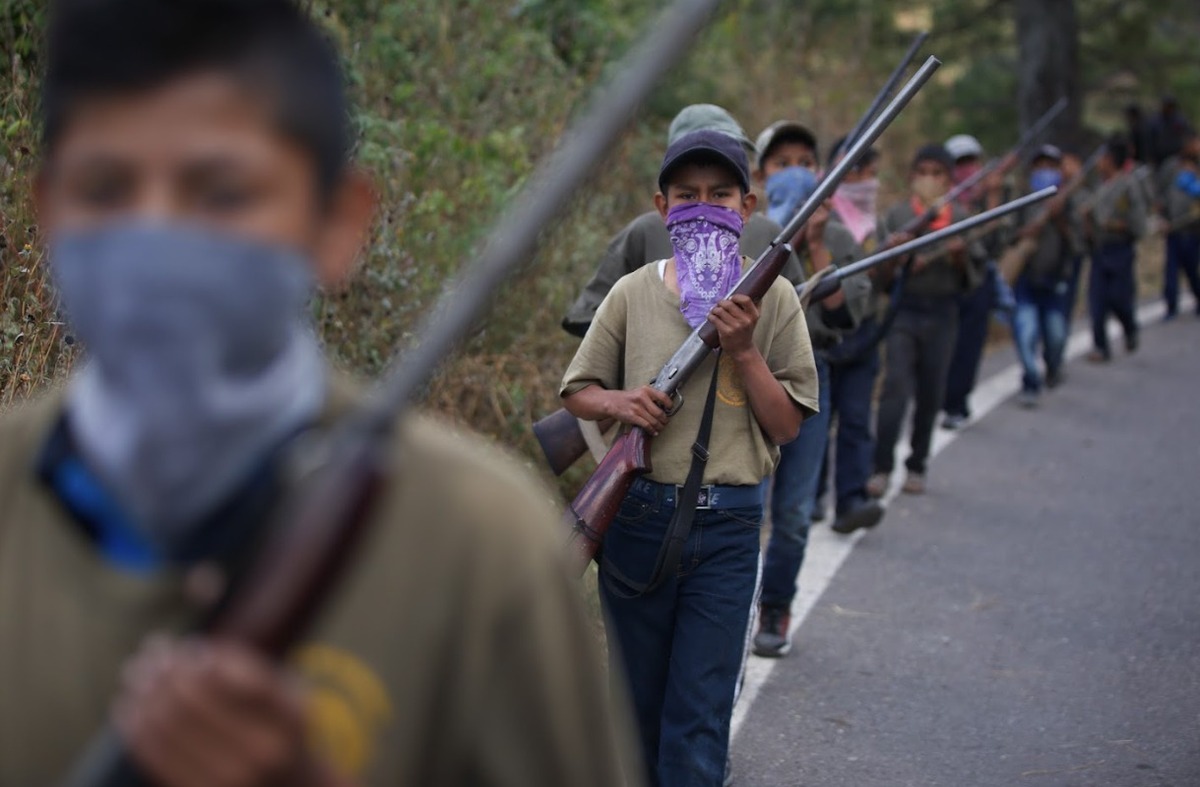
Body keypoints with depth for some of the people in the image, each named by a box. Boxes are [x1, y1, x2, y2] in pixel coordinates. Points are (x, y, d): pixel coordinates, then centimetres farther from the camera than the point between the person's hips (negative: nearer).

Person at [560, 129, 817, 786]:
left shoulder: (772, 298, 0)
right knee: (639, 703, 15)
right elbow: (576, 392, 10)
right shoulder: (634, 293, 3)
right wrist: (617, 402, -11)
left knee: (698, 722, -3)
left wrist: (743, 351, -14)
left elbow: (787, 425, -2)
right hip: (636, 518, 2)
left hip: (725, 529, -2)